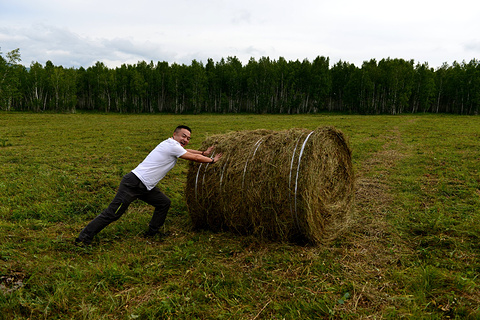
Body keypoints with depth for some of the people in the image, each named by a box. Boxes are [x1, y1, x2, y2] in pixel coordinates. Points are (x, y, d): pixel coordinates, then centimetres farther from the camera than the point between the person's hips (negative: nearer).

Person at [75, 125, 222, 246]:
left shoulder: (171, 145, 15)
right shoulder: (172, 145, -11)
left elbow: (187, 150, 35)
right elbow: (194, 158, -5)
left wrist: (203, 153, 31)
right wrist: (212, 160, 8)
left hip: (146, 187, 10)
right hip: (133, 183, -10)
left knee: (164, 203, 12)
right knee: (112, 213, -10)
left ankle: (151, 233, 24)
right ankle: (83, 238, -2)